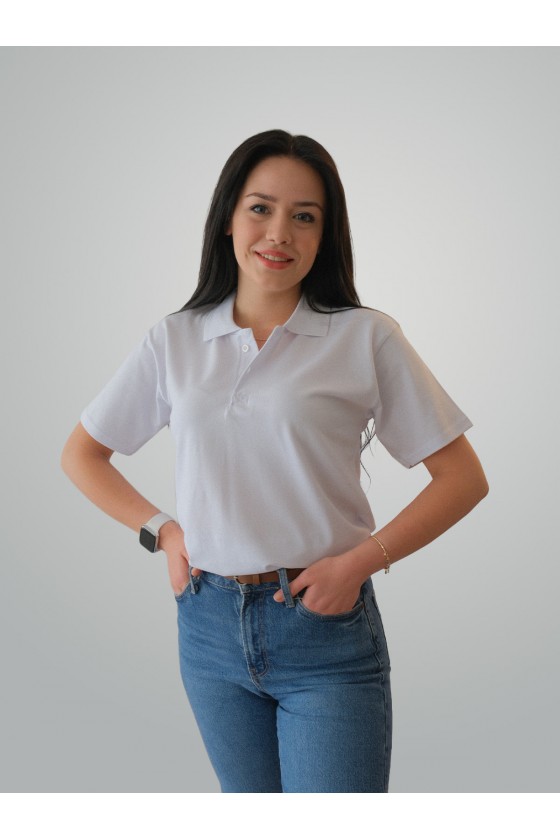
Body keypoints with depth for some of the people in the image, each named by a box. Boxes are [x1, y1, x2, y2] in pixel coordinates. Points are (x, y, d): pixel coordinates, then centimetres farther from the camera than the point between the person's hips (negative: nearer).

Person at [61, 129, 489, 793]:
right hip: (209, 624, 4)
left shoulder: (366, 338, -5)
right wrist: (160, 530, 1)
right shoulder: (174, 341, 3)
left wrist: (360, 561, -13)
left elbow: (462, 477, -4)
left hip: (324, 624, -3)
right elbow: (80, 453, 14)